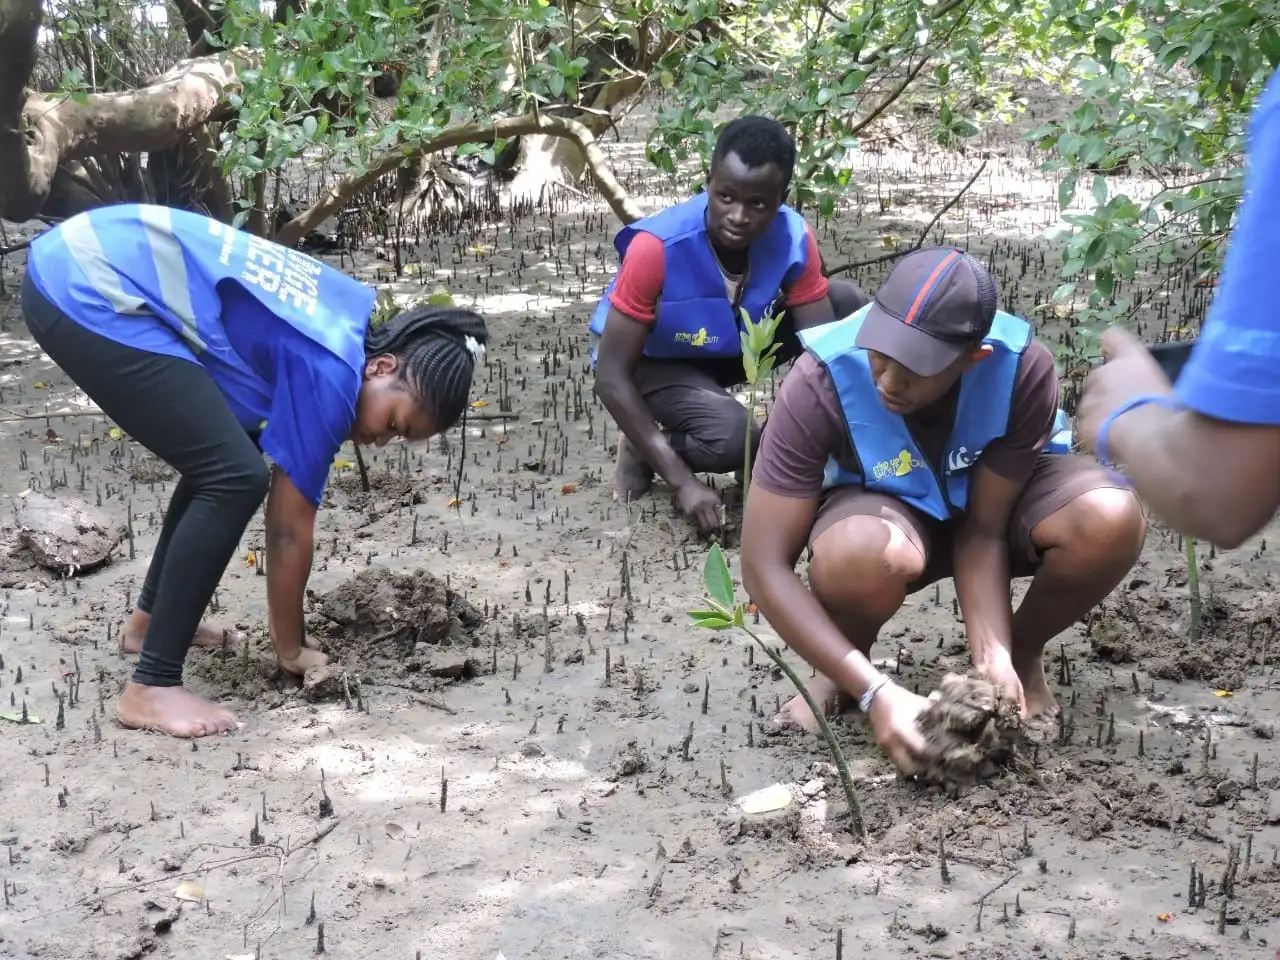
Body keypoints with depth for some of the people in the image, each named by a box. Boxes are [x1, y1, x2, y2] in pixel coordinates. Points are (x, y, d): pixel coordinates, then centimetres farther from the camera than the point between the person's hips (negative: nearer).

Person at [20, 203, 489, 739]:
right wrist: (291, 651, 7)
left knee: (221, 460, 20)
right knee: (235, 479, -12)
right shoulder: (330, 373, -14)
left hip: (85, 260, 11)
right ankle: (152, 686, -7)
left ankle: (151, 618, 33)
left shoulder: (351, 328, 14)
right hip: (86, 291, -11)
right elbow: (290, 528, -6)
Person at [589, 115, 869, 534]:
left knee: (847, 303, -15)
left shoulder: (793, 240, -24)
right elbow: (612, 377, -29)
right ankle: (647, 451, -1)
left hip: (735, 344, 5)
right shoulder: (658, 248, -35)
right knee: (728, 436, -34)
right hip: (654, 361, -5)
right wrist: (682, 481, -33)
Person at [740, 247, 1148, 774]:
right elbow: (765, 565, -32)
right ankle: (840, 675, -3)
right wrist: (876, 691, -39)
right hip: (885, 506, -2)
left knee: (1113, 520, -32)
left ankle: (1024, 658, 0)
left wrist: (995, 657, -34)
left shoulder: (1022, 367, -30)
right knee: (861, 554, -40)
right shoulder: (823, 380, -33)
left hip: (999, 497, 2)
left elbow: (982, 530, -20)